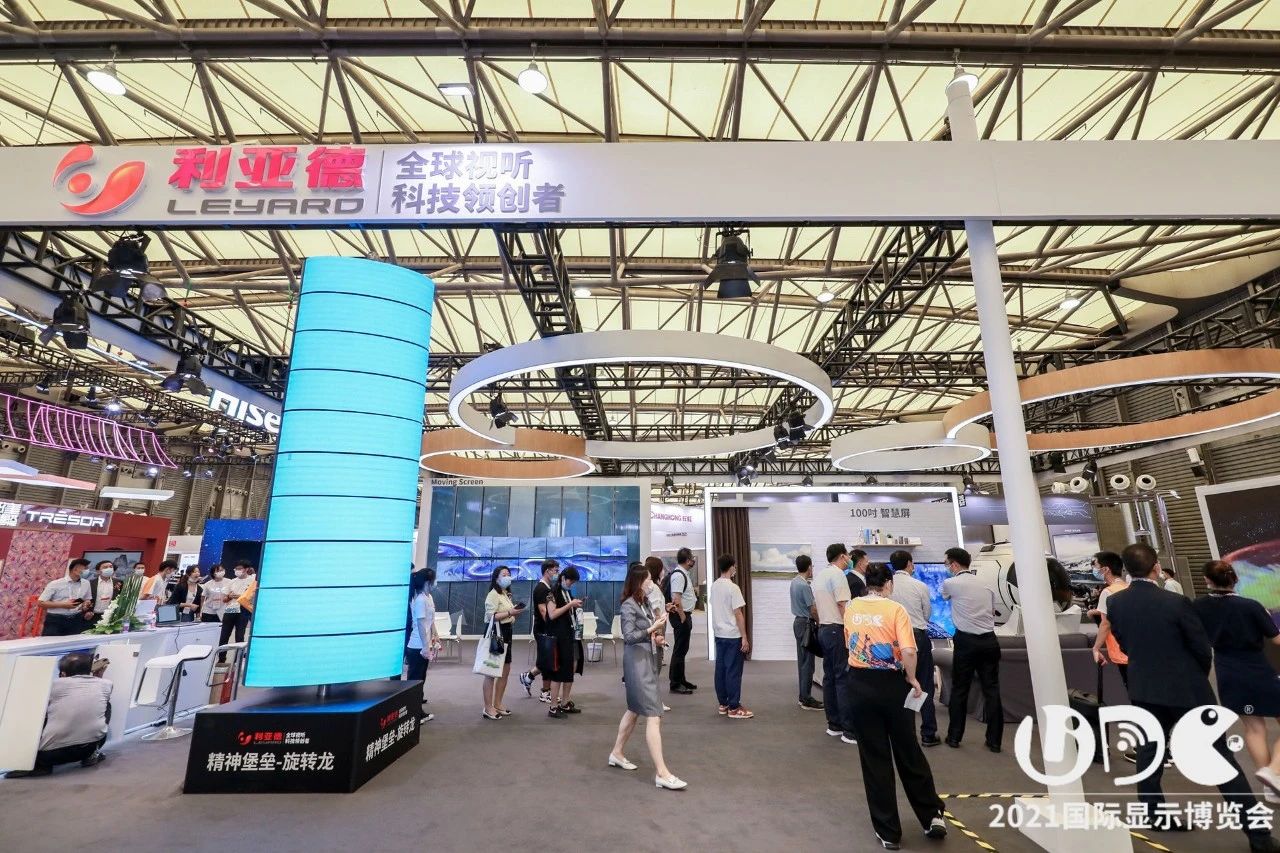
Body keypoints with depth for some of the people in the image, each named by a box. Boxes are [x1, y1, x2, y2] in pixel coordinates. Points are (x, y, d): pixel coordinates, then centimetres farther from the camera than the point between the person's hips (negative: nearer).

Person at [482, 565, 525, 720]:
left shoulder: (506, 594, 19)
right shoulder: (493, 595, -11)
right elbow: (491, 616, -22)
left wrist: (516, 612, 8)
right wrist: (510, 613, -26)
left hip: (506, 634, 10)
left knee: (505, 671, 13)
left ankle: (497, 705, 23)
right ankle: (488, 708, 3)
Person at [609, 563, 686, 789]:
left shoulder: (646, 603, 8)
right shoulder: (628, 606, -17)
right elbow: (629, 637, -23)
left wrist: (659, 638, 2)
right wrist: (653, 628, -31)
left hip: (649, 660, 9)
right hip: (637, 663, -9)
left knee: (634, 710, 21)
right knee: (653, 716, -9)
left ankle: (617, 753, 37)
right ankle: (662, 773, -5)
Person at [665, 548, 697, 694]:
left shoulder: (684, 573, 14)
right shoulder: (678, 575, -19)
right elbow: (676, 598, -25)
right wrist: (682, 617, -21)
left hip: (686, 616, 10)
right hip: (681, 616, -10)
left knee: (682, 649, 18)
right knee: (679, 650, -2)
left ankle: (681, 680, 28)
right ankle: (675, 684, 7)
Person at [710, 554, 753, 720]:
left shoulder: (714, 586, 6)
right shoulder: (733, 588, -16)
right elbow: (738, 614, -16)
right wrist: (744, 637, -11)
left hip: (718, 634, 7)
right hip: (733, 635, -7)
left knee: (720, 669, 11)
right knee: (733, 671, 0)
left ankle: (723, 705, 20)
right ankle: (734, 708, 6)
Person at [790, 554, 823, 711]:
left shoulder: (794, 582, 8)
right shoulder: (804, 586, -22)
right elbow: (813, 610, -20)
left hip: (798, 621, 10)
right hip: (806, 624, -10)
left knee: (802, 661, 15)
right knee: (807, 662, -3)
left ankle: (804, 696, 21)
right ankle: (807, 700, 2)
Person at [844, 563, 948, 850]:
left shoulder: (851, 609, 2)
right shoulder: (895, 609, -11)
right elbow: (908, 652, -21)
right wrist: (912, 679, -6)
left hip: (860, 684, 2)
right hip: (892, 685, -2)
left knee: (874, 757, 11)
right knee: (908, 752, 19)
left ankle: (888, 831, 19)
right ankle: (932, 817, 29)